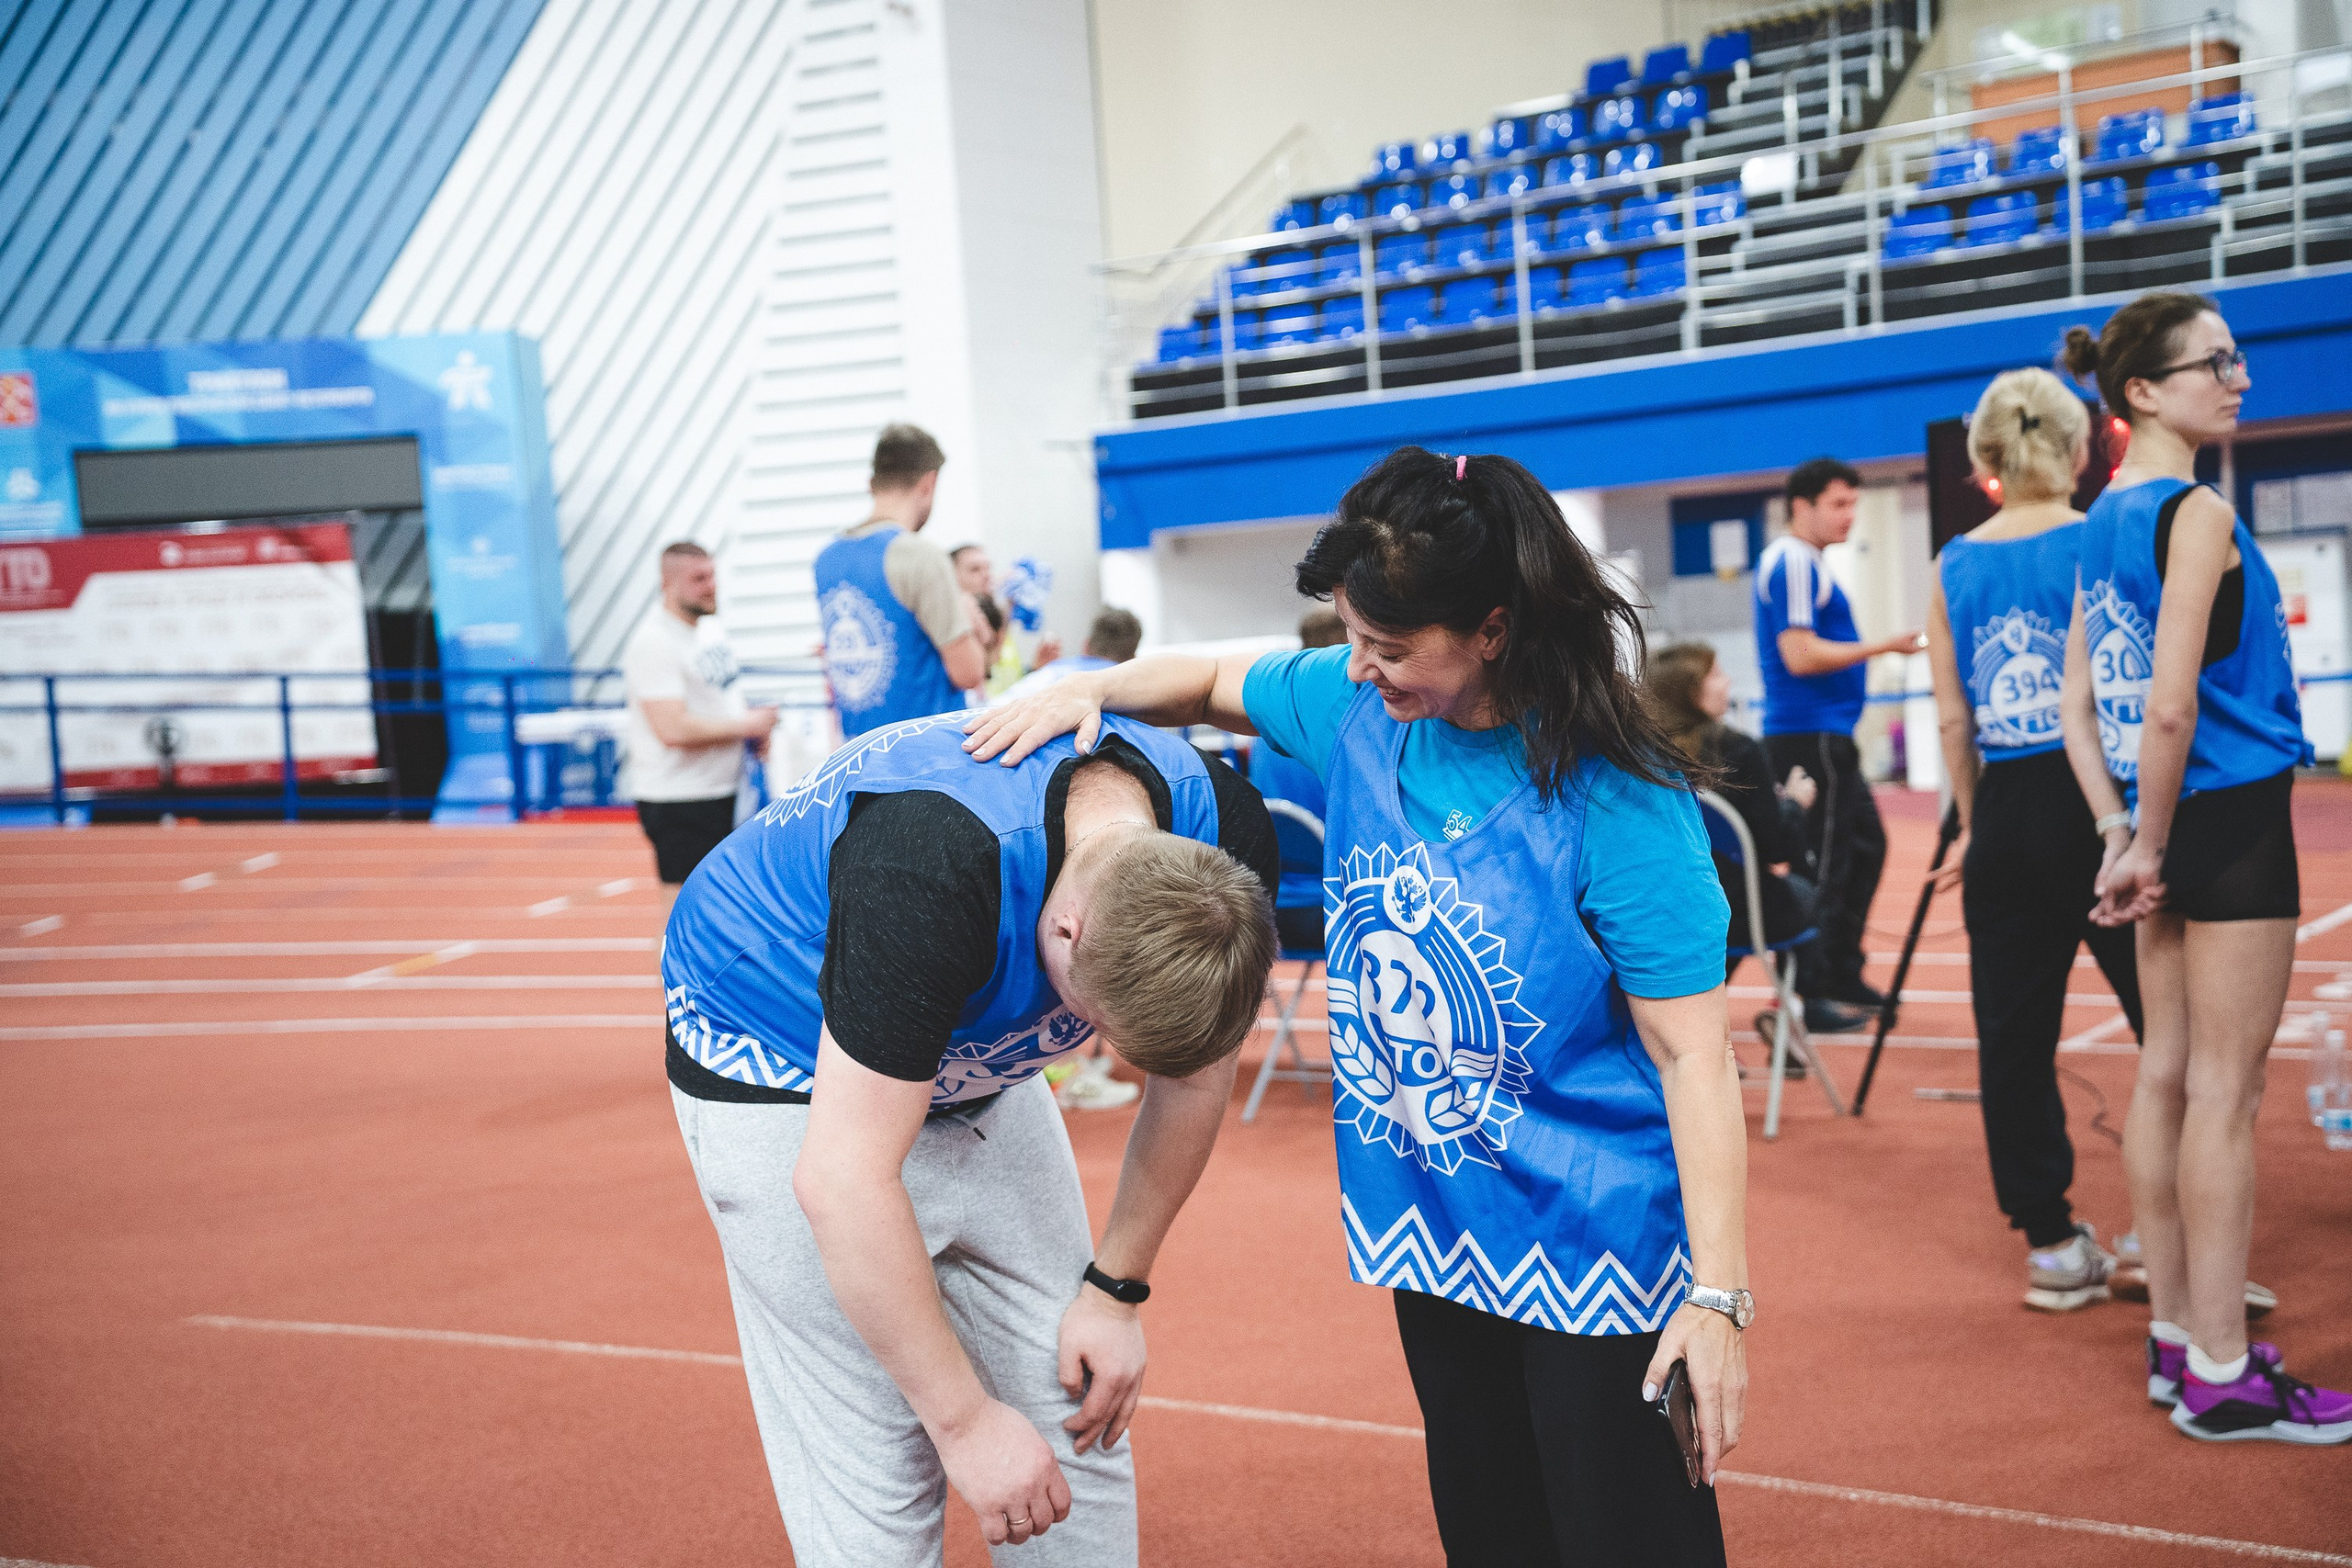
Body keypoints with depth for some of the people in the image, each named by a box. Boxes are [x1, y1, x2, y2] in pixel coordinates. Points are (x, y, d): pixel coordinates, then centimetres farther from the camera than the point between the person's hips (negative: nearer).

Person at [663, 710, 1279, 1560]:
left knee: (1077, 1419, 6)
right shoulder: (932, 868, -41)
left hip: (970, 1063, 6)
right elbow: (841, 1181, -37)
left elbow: (1194, 1074, -4)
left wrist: (1117, 1289, -3)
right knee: (875, 1486, -8)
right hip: (787, 1070, -5)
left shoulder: (1223, 833, -21)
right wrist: (966, 1419, -28)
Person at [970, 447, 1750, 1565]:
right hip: (1431, 1223, 6)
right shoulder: (1355, 707, -4)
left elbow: (1690, 1053, -20)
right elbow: (1212, 681, 17)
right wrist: (1089, 691, -3)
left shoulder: (1614, 803, -22)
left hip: (1592, 1243, -6)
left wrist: (1717, 1296, -23)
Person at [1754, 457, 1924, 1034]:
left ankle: (1841, 974, 25)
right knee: (1822, 865, -7)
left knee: (1863, 845, 18)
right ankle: (1806, 993, -2)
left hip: (1826, 737, 11)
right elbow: (1800, 655, -22)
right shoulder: (1792, 562, -14)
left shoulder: (1806, 563, 18)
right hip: (1808, 736, -11)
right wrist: (1882, 647, -19)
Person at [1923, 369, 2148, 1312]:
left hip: (2007, 815, 3)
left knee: (2014, 1037, 9)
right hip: (2102, 806, -3)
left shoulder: (1954, 567, 4)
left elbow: (1953, 720, 5)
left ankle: (2050, 1244, 15)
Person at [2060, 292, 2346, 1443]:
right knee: (2223, 1093, -3)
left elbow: (2078, 706, 11)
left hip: (2167, 823, 9)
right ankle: (2222, 1377, 5)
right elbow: (2171, 708, -21)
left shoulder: (2102, 521, 11)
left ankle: (2178, 1339, 24)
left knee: (2167, 1077, 13)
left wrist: (2122, 838, 8)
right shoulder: (2197, 514, -15)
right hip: (2231, 821, -9)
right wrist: (2150, 843, -11)